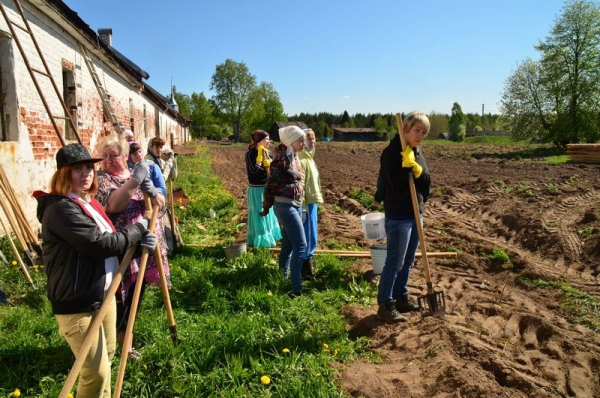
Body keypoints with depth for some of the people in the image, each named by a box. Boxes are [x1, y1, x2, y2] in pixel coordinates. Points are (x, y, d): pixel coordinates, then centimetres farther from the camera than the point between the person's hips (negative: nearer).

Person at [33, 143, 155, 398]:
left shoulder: (89, 202, 10)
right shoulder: (61, 209, -20)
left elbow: (112, 242, 14)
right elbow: (101, 244, -28)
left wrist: (140, 240, -6)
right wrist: (138, 229, -13)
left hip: (103, 295, 10)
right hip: (77, 303, -10)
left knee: (107, 355, 24)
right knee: (96, 371, -1)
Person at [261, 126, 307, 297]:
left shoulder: (294, 157, 12)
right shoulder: (281, 159, -15)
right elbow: (271, 184, -11)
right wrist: (266, 208, -4)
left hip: (296, 205, 9)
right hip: (285, 206, -9)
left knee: (288, 246, 15)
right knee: (300, 245, -12)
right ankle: (296, 289, -9)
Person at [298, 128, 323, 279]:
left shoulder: (309, 157, 15)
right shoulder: (301, 159, -17)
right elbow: (299, 185, -22)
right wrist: (302, 208, -24)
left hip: (312, 202, 10)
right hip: (307, 203, -10)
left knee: (311, 236, 16)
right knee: (309, 237, -4)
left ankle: (306, 267, 28)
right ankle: (306, 270, 7)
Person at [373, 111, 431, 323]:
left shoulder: (417, 152, 10)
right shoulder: (392, 152, -15)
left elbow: (426, 184, 3)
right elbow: (397, 185, -23)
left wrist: (419, 171, -15)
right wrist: (406, 165, -26)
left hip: (416, 213, 9)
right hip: (398, 216, -8)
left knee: (407, 262, 17)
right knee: (394, 262, -2)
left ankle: (401, 298, 30)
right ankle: (385, 305, 9)